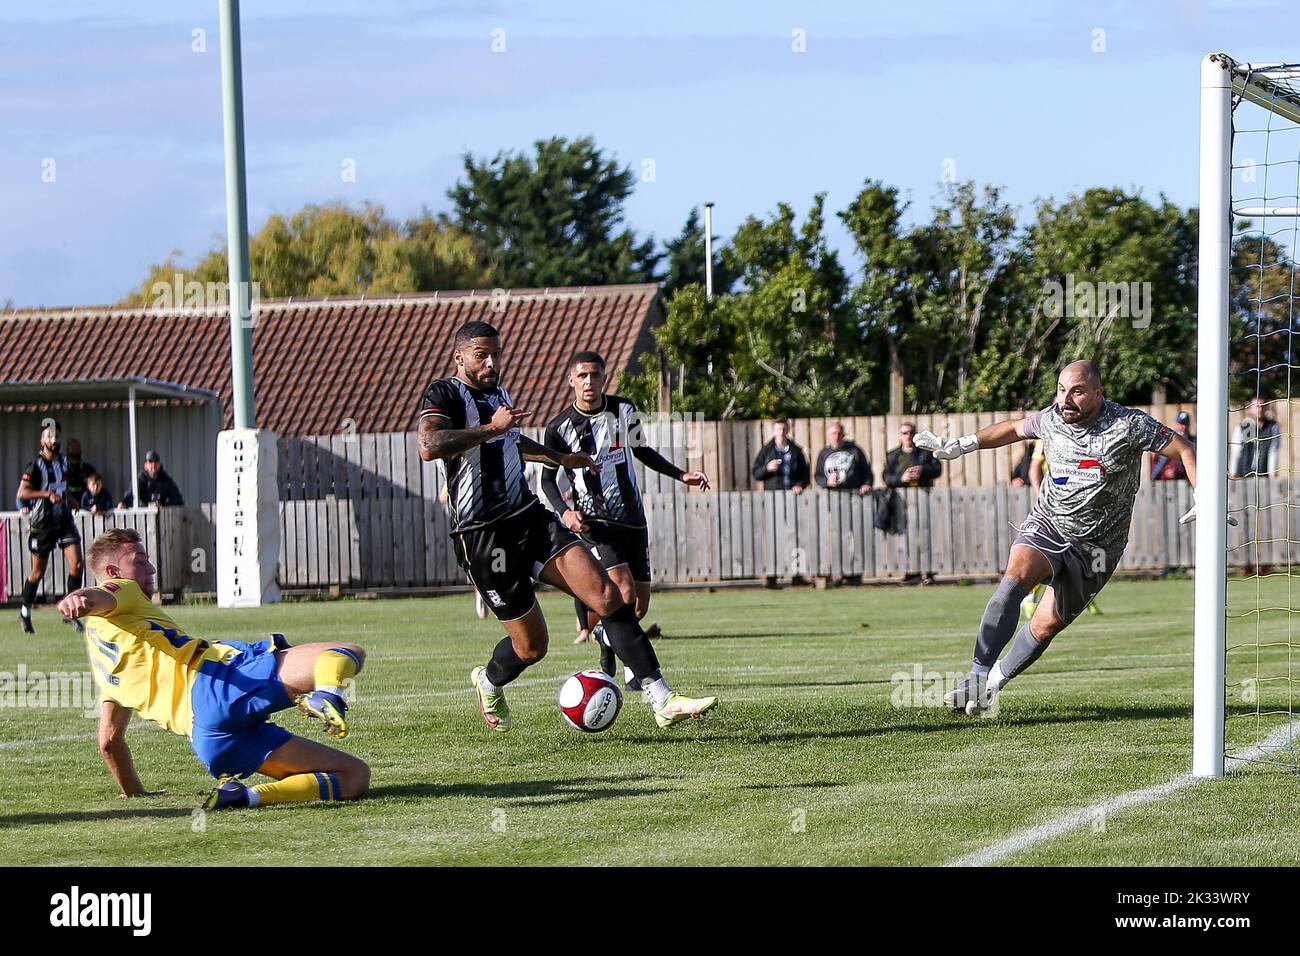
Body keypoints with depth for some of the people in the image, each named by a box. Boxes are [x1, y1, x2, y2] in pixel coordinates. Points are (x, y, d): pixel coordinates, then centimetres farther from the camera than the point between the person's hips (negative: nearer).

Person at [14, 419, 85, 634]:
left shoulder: (63, 460, 9)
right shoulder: (35, 465, -12)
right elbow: (22, 493, -20)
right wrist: (48, 494, -27)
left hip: (64, 519, 5)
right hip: (42, 523, -5)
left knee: (76, 564, -10)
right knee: (38, 573, 4)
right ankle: (24, 613, 23)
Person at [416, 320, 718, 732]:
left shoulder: (498, 393, 17)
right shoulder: (443, 394, -8)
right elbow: (428, 446, -29)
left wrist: (561, 459, 48)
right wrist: (490, 428, -28)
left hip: (530, 517, 7)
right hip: (482, 537, -7)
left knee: (608, 596, -12)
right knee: (531, 645, 0)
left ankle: (663, 700, -15)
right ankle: (489, 683, 36)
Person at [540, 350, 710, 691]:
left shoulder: (624, 410, 3)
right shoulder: (560, 427, -6)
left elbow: (642, 452, 19)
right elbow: (547, 478, 4)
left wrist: (681, 475, 10)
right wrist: (564, 511, -13)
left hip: (632, 520, 4)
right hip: (594, 521, -4)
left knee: (640, 606, 4)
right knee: (624, 592, -22)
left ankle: (603, 633, 35)